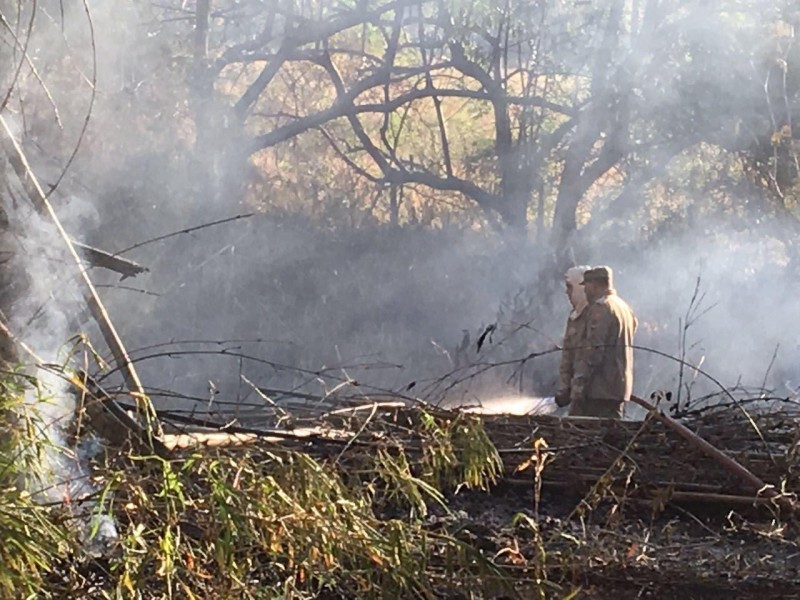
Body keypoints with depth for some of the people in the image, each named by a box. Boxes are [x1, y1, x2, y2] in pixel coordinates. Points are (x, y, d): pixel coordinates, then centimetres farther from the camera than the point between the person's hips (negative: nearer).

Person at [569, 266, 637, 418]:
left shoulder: (600, 308, -11)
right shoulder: (625, 307, 19)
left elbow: (593, 350, -18)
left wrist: (579, 381, -20)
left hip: (598, 388, -9)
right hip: (619, 388, 9)